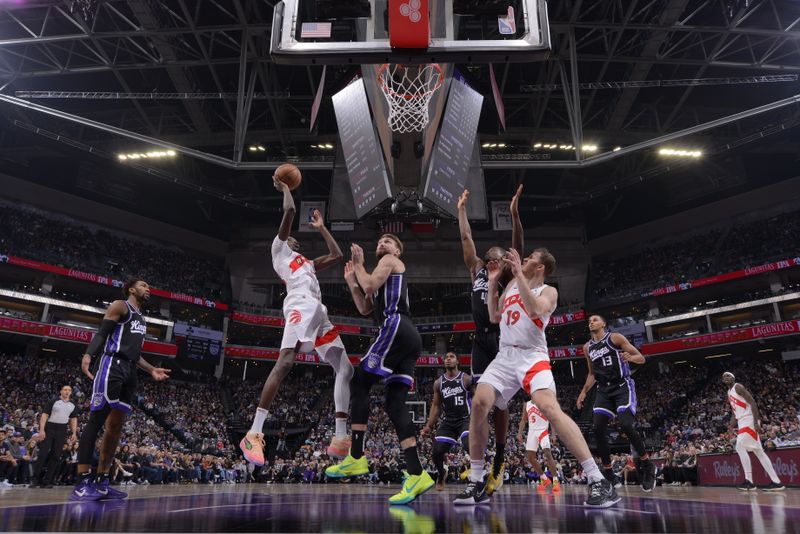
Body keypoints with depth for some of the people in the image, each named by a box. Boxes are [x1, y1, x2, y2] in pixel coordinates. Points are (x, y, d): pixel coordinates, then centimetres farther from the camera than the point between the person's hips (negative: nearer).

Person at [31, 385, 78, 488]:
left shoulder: (73, 405, 12)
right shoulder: (53, 401, -1)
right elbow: (44, 415, -6)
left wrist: (74, 433, 5)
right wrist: (41, 430, -16)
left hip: (62, 431, 4)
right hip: (49, 428, -3)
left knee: (56, 456, 1)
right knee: (43, 454, -8)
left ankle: (46, 481, 6)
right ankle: (35, 479, 1)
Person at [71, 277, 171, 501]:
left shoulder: (141, 318, 28)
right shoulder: (120, 306, 4)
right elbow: (101, 333, -8)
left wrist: (151, 370, 23)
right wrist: (88, 354, -25)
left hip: (129, 372, 9)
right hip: (111, 365, -9)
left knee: (116, 426, 6)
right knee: (97, 420, -12)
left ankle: (101, 482, 10)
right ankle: (82, 483, -13)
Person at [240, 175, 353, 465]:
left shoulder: (307, 263, 40)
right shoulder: (279, 249, 19)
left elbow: (337, 256, 38)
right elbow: (290, 210, 10)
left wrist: (321, 227, 45)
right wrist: (284, 188, 27)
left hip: (319, 312, 8)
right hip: (301, 308, -8)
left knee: (345, 369, -1)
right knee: (284, 362, -26)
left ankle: (340, 440, -3)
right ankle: (254, 434, -27)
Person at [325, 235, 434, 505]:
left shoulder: (391, 261, 10)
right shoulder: (385, 273, 36)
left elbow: (370, 285, -7)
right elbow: (365, 308, 30)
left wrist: (358, 264, 9)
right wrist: (351, 281, 28)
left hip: (396, 328, -9)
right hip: (409, 336, 9)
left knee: (359, 383, -6)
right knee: (395, 403, 0)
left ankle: (356, 458, -7)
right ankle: (416, 474, -9)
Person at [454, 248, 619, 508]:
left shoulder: (548, 291, 2)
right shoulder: (512, 285, 21)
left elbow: (535, 311, -21)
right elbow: (494, 317, 24)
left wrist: (519, 273, -21)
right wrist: (492, 282, 17)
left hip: (532, 356, -5)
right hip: (505, 356, 6)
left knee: (550, 409, -27)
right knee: (479, 403, -13)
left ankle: (599, 482, -21)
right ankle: (476, 485, -2)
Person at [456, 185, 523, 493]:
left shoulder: (509, 276, 9)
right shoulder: (476, 269, 17)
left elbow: (518, 246, -6)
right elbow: (466, 237, 21)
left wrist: (514, 213, -17)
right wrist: (461, 209, 24)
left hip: (503, 340, -3)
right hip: (481, 340, 3)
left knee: (499, 402, -1)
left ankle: (498, 464, 7)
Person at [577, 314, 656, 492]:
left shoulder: (615, 338, -4)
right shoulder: (587, 347, 13)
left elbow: (641, 358, -5)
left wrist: (630, 357, -27)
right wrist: (584, 392, 12)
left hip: (622, 386, -5)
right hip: (604, 390, 5)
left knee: (626, 425, -21)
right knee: (598, 428, -10)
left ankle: (647, 465, 1)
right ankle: (608, 472, 1)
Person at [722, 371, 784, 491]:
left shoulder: (738, 387, -8)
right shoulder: (729, 393, 20)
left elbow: (752, 402, -18)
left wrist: (756, 423, -25)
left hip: (749, 420, -10)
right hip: (742, 421, 10)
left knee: (739, 447, -15)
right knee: (758, 452, 7)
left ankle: (749, 481, -12)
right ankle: (776, 482, 8)